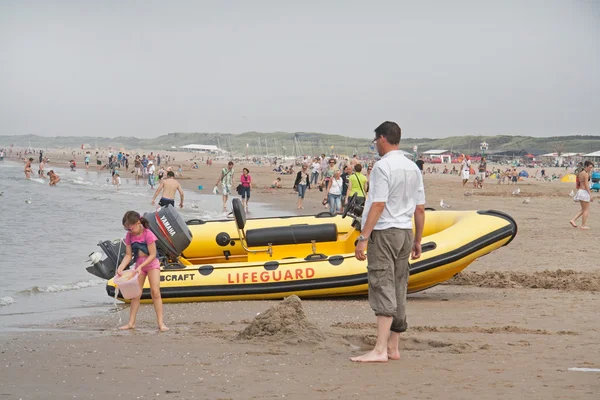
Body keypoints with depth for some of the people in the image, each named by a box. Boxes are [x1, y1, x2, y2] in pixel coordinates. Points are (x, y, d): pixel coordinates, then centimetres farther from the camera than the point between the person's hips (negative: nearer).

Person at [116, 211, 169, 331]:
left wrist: (141, 266, -27)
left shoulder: (148, 234, -20)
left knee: (155, 292, -13)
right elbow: (128, 255, -2)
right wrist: (121, 267, -18)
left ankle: (160, 323, -13)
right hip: (138, 265, 6)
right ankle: (131, 322, 9)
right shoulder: (129, 236, -4)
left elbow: (153, 255, -19)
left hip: (151, 263, -6)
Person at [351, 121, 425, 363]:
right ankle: (393, 347, 17)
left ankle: (380, 350, -16)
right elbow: (420, 208, 12)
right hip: (405, 233, 8)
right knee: (398, 291, 12)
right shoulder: (413, 168, 11)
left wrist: (363, 238, -18)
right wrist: (417, 241, 19)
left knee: (382, 288, -11)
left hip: (385, 232, -8)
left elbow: (378, 205, -19)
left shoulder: (383, 166, -12)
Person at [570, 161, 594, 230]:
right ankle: (583, 225, 3)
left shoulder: (580, 173, 13)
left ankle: (573, 220, 9)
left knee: (583, 209, 18)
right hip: (584, 192, -9)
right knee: (586, 210, 0)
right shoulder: (586, 174, -15)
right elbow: (586, 185, -19)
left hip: (580, 191, 9)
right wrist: (590, 195, -18)